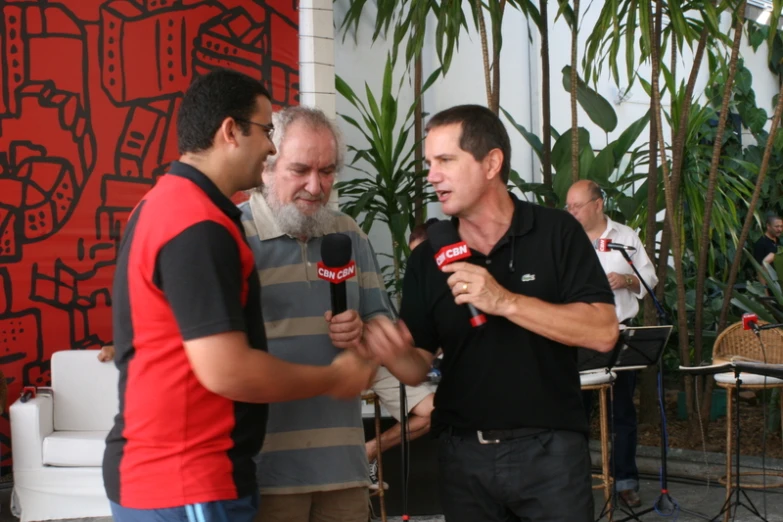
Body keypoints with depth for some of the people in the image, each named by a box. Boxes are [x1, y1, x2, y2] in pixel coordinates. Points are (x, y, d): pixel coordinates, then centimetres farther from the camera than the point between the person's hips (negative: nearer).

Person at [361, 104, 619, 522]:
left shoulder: (557, 233, -6)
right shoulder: (428, 258, 4)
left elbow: (603, 332, -13)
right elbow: (418, 365, 6)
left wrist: (505, 302, -21)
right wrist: (390, 353, -17)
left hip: (549, 449, -3)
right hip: (461, 453, 3)